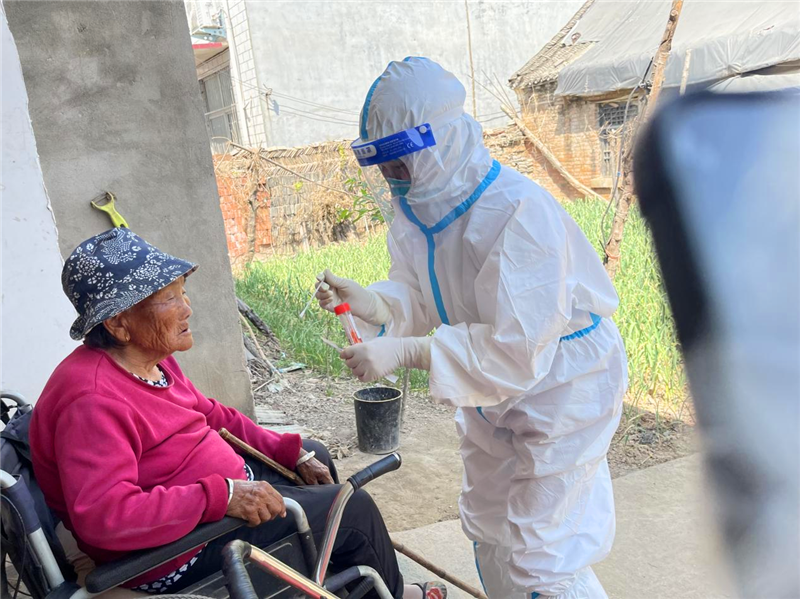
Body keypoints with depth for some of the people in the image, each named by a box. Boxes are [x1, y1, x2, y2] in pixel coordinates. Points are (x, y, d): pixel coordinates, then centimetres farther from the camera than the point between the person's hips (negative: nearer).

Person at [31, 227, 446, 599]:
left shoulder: (150, 358, 2)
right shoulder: (93, 400, -29)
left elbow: (213, 416, 11)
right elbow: (104, 515, -36)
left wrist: (295, 454, 6)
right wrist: (224, 496, -36)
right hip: (179, 554, -10)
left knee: (316, 457, 25)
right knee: (353, 508, -7)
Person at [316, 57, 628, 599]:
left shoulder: (519, 212, -32)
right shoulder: (418, 206, -6)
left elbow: (518, 347, -35)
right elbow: (418, 296, 1)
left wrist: (405, 353, -38)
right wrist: (370, 302, -21)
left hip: (560, 387, -8)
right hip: (492, 396, 8)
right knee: (489, 533, 25)